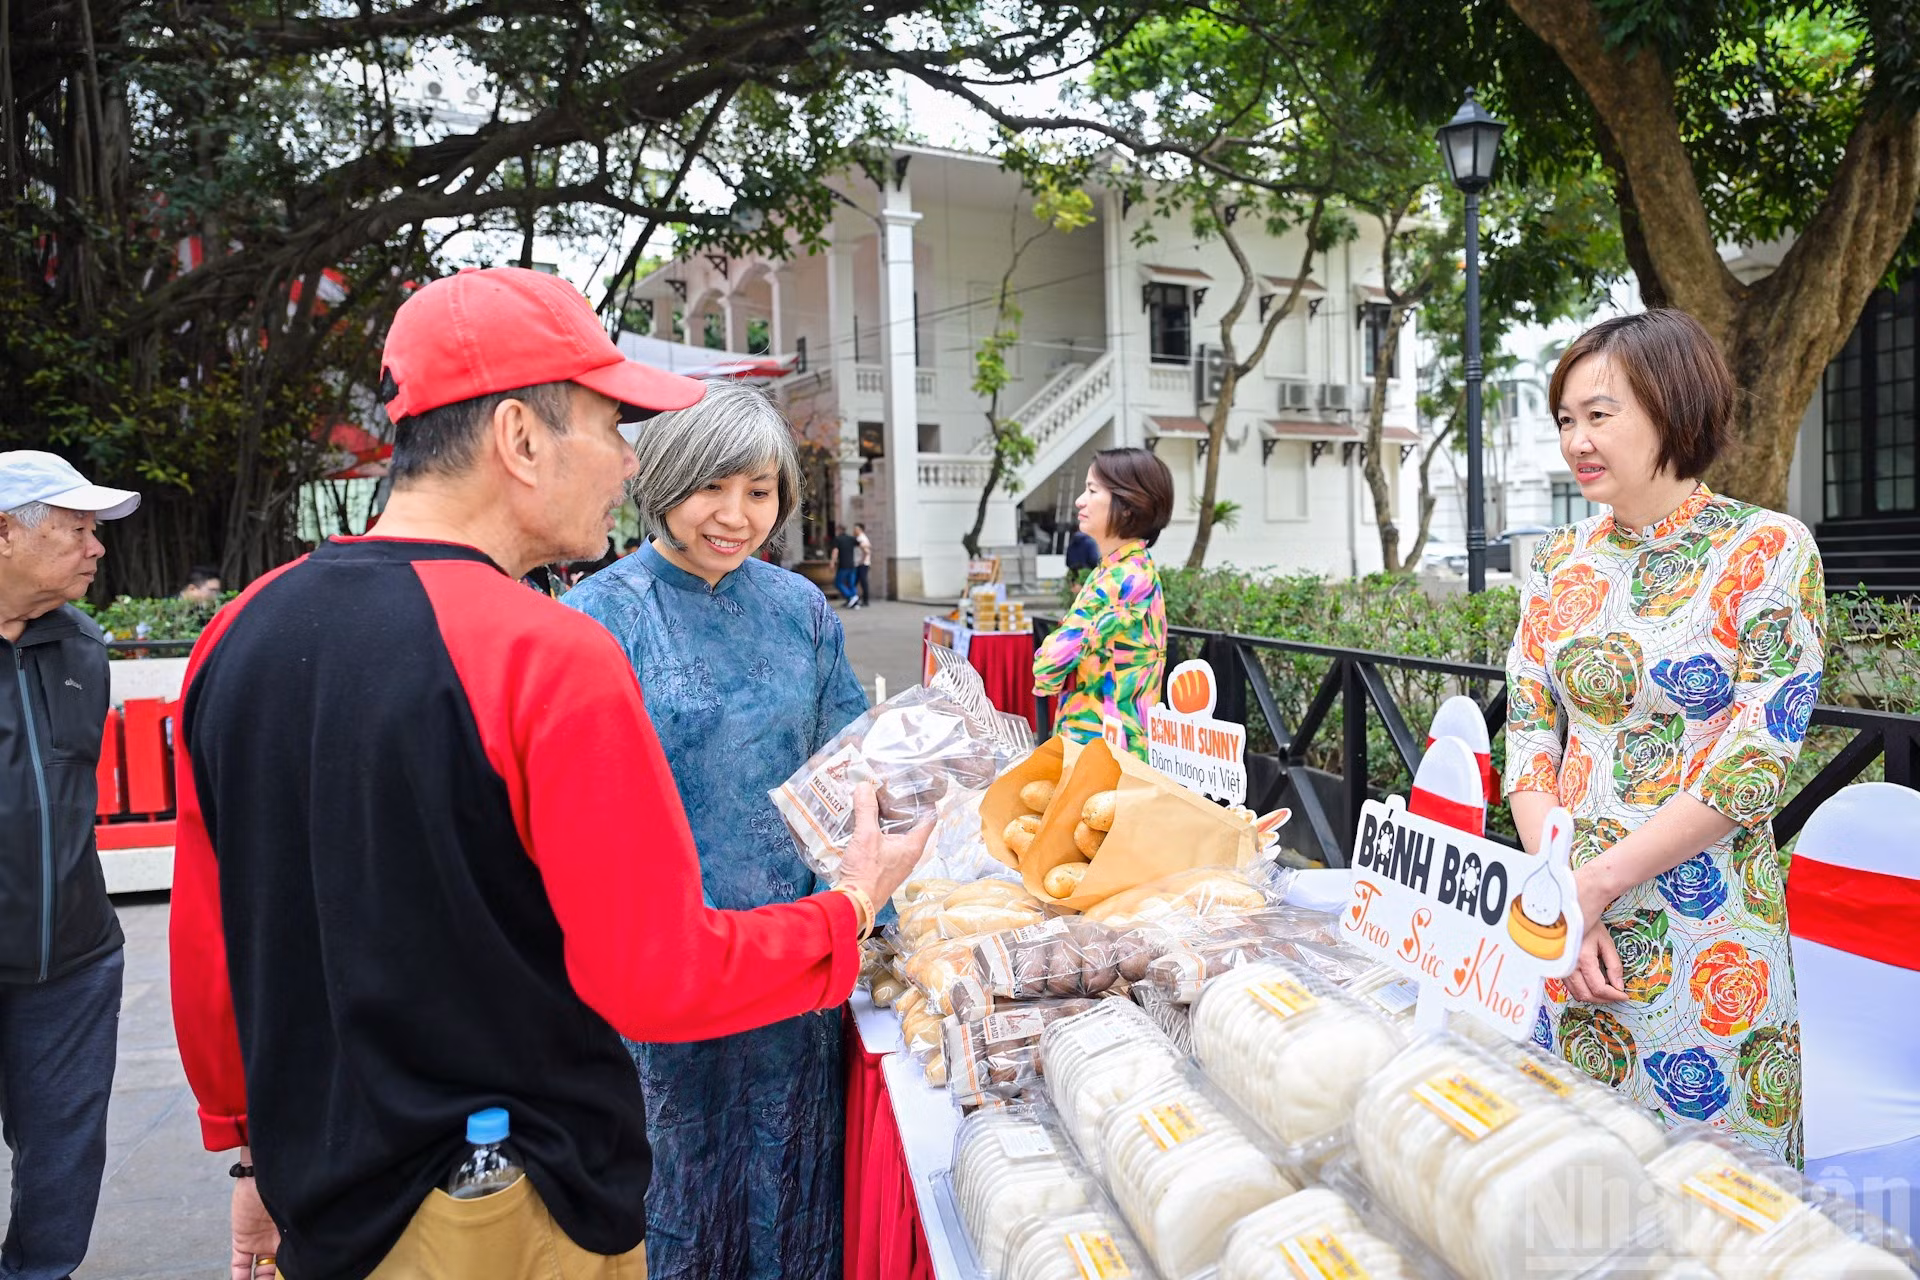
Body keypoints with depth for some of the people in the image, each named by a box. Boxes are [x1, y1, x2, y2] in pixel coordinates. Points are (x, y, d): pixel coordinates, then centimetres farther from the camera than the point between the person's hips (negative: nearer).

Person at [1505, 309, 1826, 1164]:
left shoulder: (1769, 550, -8)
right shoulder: (1560, 562, 6)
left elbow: (1757, 763, -13)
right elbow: (1528, 741, 2)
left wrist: (1598, 881, -16)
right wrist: (1562, 898, -10)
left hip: (1709, 932, -4)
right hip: (1571, 926, 4)